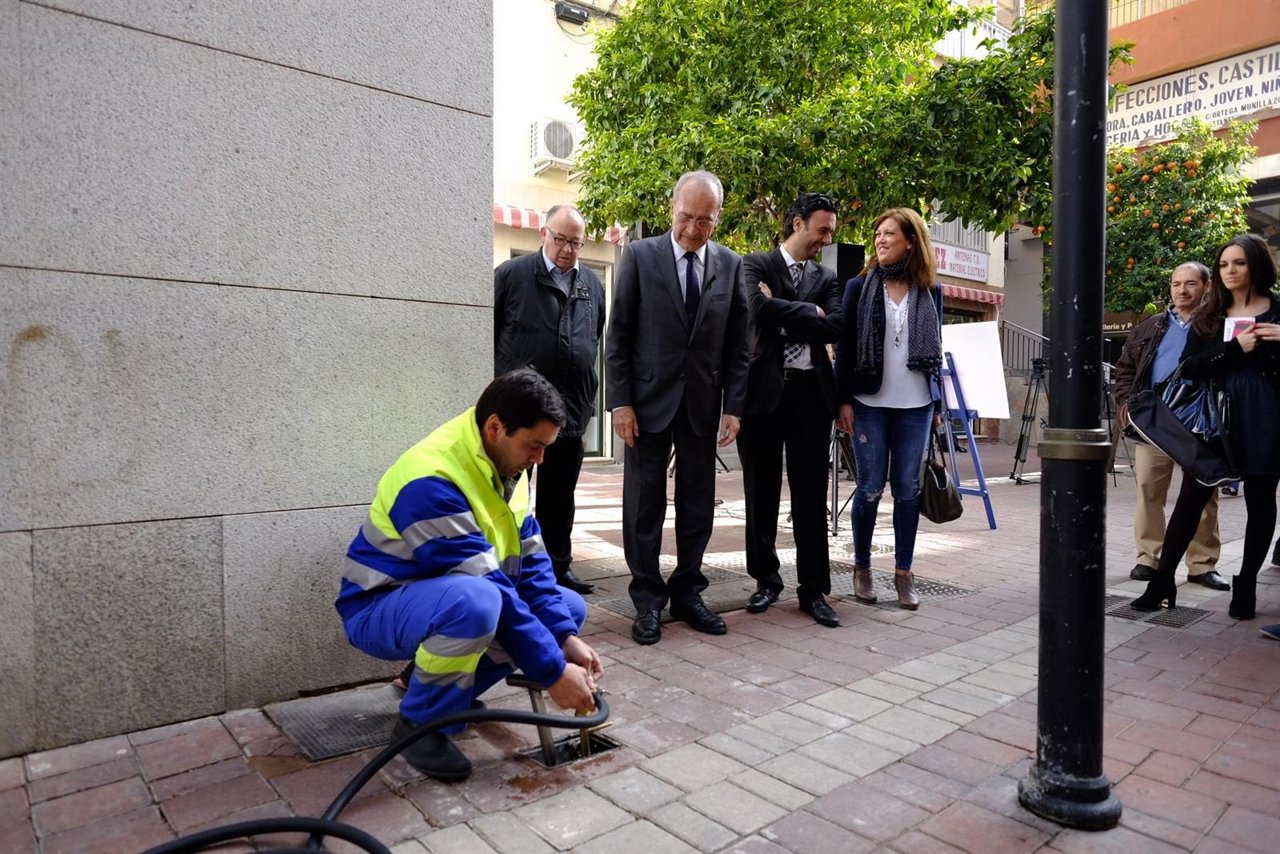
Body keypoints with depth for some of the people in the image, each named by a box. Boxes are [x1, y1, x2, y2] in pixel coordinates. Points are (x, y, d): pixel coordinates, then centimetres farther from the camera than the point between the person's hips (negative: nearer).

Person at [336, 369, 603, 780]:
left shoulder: (505, 465, -4)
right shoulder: (431, 481, -31)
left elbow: (529, 559, -3)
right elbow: (486, 585, -32)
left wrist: (566, 638, -14)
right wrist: (552, 672, -28)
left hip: (451, 598, 8)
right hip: (379, 608, -8)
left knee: (569, 607, 0)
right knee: (476, 599, -39)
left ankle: (440, 685, 9)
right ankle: (419, 723, -12)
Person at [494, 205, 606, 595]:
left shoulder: (593, 285, 11)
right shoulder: (511, 274, -2)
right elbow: (488, 332, 0)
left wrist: (588, 394, 13)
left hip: (571, 407, 4)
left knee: (560, 495, 12)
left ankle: (558, 568, 22)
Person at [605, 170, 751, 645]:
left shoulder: (731, 265, 5)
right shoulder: (640, 256, -1)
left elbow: (737, 345, 6)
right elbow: (618, 336, -3)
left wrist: (733, 406, 0)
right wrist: (620, 401, -9)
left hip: (702, 402, 3)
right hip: (649, 399, -2)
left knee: (698, 504, 8)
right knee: (645, 504, 4)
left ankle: (686, 592, 22)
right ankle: (648, 599, 15)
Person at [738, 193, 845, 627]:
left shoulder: (826, 278, 14)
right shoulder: (755, 264, 4)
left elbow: (836, 327, -4)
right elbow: (760, 308, -16)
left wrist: (783, 319, -9)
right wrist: (809, 312, -6)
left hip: (810, 392, 2)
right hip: (763, 389, -2)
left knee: (811, 495, 3)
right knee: (761, 493, 7)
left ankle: (813, 589, 13)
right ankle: (766, 580, 22)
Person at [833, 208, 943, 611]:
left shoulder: (930, 292, 8)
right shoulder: (859, 287, 2)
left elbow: (936, 349, 11)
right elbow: (845, 347, 0)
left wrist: (937, 404, 9)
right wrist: (844, 400, -7)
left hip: (916, 406, 2)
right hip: (870, 404, -2)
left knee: (908, 490, 4)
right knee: (870, 489, 1)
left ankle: (904, 572, 14)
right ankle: (862, 567, 16)